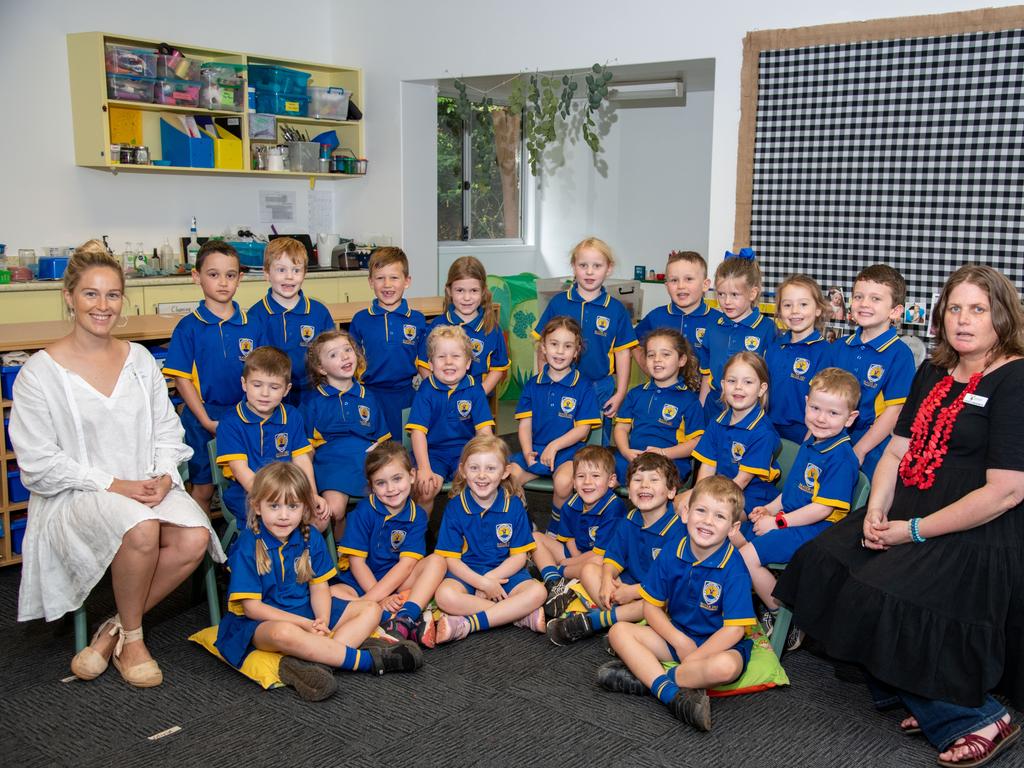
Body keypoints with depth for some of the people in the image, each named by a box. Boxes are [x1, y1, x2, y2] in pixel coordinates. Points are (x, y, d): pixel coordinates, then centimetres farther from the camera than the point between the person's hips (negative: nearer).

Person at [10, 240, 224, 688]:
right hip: (74, 497, -4)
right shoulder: (40, 372, -5)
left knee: (194, 538, -26)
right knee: (142, 529, -36)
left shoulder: (140, 360, 10)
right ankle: (131, 639, -8)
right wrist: (114, 485, -17)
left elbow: (167, 429, 11)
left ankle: (114, 630, -3)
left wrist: (164, 476, -10)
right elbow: (39, 462, -9)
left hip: (146, 488, 5)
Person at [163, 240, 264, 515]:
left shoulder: (251, 325, 2)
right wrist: (206, 421, -12)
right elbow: (181, 378, -6)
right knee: (202, 488, 8)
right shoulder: (189, 327, -5)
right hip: (203, 421, -2)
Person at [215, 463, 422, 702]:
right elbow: (252, 607, -17)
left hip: (307, 611, 6)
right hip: (261, 622, -6)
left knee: (371, 610, -5)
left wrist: (322, 621, -20)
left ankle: (315, 662, -31)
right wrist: (307, 625, -22)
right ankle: (369, 660, -29)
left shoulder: (311, 539, 0)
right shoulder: (248, 548, -15)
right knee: (284, 633, -41)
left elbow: (319, 587, 3)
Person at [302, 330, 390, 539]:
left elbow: (381, 439, 21)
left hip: (368, 458, 3)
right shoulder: (313, 402, 11)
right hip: (332, 460, -2)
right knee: (333, 510, -30)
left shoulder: (367, 397, 19)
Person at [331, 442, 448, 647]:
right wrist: (381, 600, -20)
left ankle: (402, 620, -39)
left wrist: (370, 599, -25)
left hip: (397, 583, 2)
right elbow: (356, 562, -11)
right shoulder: (364, 511, -9)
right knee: (332, 595, -33)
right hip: (361, 582, -1)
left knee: (436, 562, -20)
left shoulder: (416, 516, -5)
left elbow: (406, 564, -14)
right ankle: (412, 621, -37)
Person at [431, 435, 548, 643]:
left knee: (537, 591, -27)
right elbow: (451, 559, -7)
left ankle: (468, 624, -29)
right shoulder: (455, 507, -4)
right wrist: (482, 583, -20)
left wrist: (490, 578, -17)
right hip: (467, 574, -1)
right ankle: (521, 615, -25)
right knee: (445, 595, -33)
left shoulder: (514, 505, -2)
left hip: (505, 572, 1)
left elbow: (519, 557, -2)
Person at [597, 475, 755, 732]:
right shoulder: (670, 556, -6)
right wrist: (679, 641, -13)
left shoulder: (734, 570, -19)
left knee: (725, 667, -39)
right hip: (676, 635, 5)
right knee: (619, 631, -12)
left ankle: (645, 676, -22)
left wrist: (692, 659, -22)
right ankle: (670, 692, -29)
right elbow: (652, 607, 0)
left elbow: (734, 630, -20)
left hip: (718, 644, -5)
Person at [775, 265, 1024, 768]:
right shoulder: (934, 372, 11)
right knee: (825, 563, -5)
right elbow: (898, 450, 12)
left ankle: (974, 716, -3)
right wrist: (876, 511, -5)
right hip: (907, 518, 9)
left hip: (980, 538, -9)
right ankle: (915, 694, 4)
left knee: (880, 598, -22)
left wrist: (914, 532, -17)